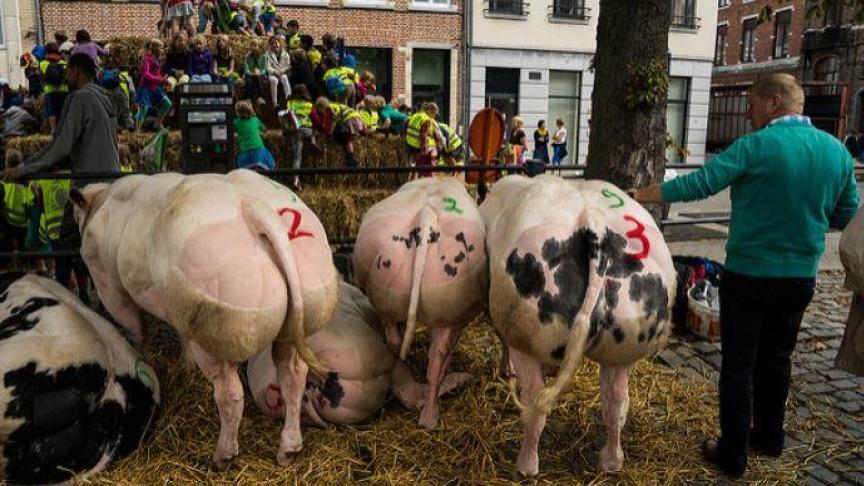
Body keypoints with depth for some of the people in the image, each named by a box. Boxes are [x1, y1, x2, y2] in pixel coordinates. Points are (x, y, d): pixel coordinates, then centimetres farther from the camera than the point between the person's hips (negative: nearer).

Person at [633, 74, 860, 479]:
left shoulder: (757, 146, -16)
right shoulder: (838, 151, 2)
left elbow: (698, 184, -19)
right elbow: (847, 216, 10)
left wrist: (638, 197, -12)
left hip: (750, 274, -5)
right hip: (800, 276, 6)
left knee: (739, 364, 4)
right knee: (776, 358, 21)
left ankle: (733, 454, 13)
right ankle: (769, 436, 36)